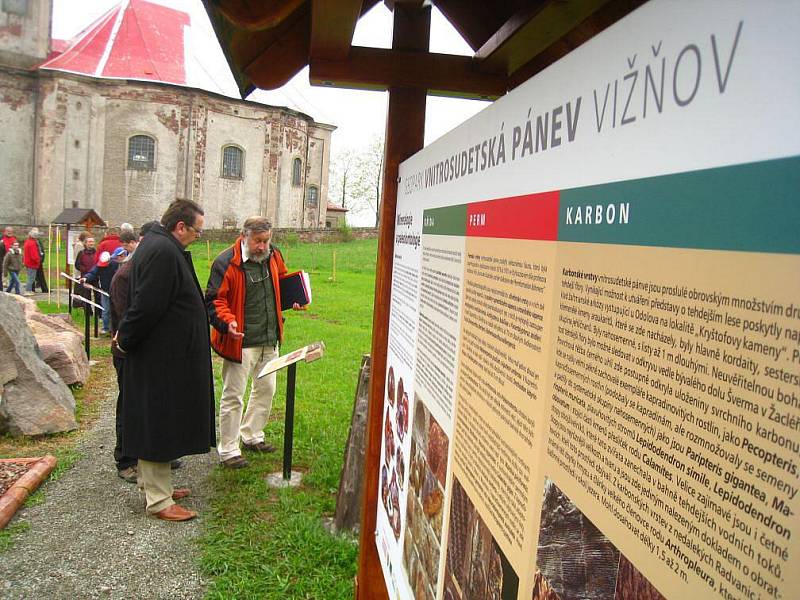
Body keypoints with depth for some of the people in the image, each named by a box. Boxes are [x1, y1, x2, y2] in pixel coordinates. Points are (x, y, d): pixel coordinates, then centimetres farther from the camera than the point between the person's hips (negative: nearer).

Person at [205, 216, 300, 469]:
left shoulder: (273, 256, 4)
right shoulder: (226, 263, -16)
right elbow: (215, 300, -15)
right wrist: (227, 322, -31)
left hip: (270, 339, 7)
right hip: (241, 341, -7)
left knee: (266, 389, 19)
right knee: (233, 396, 2)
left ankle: (252, 435, 38)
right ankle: (228, 450, 16)